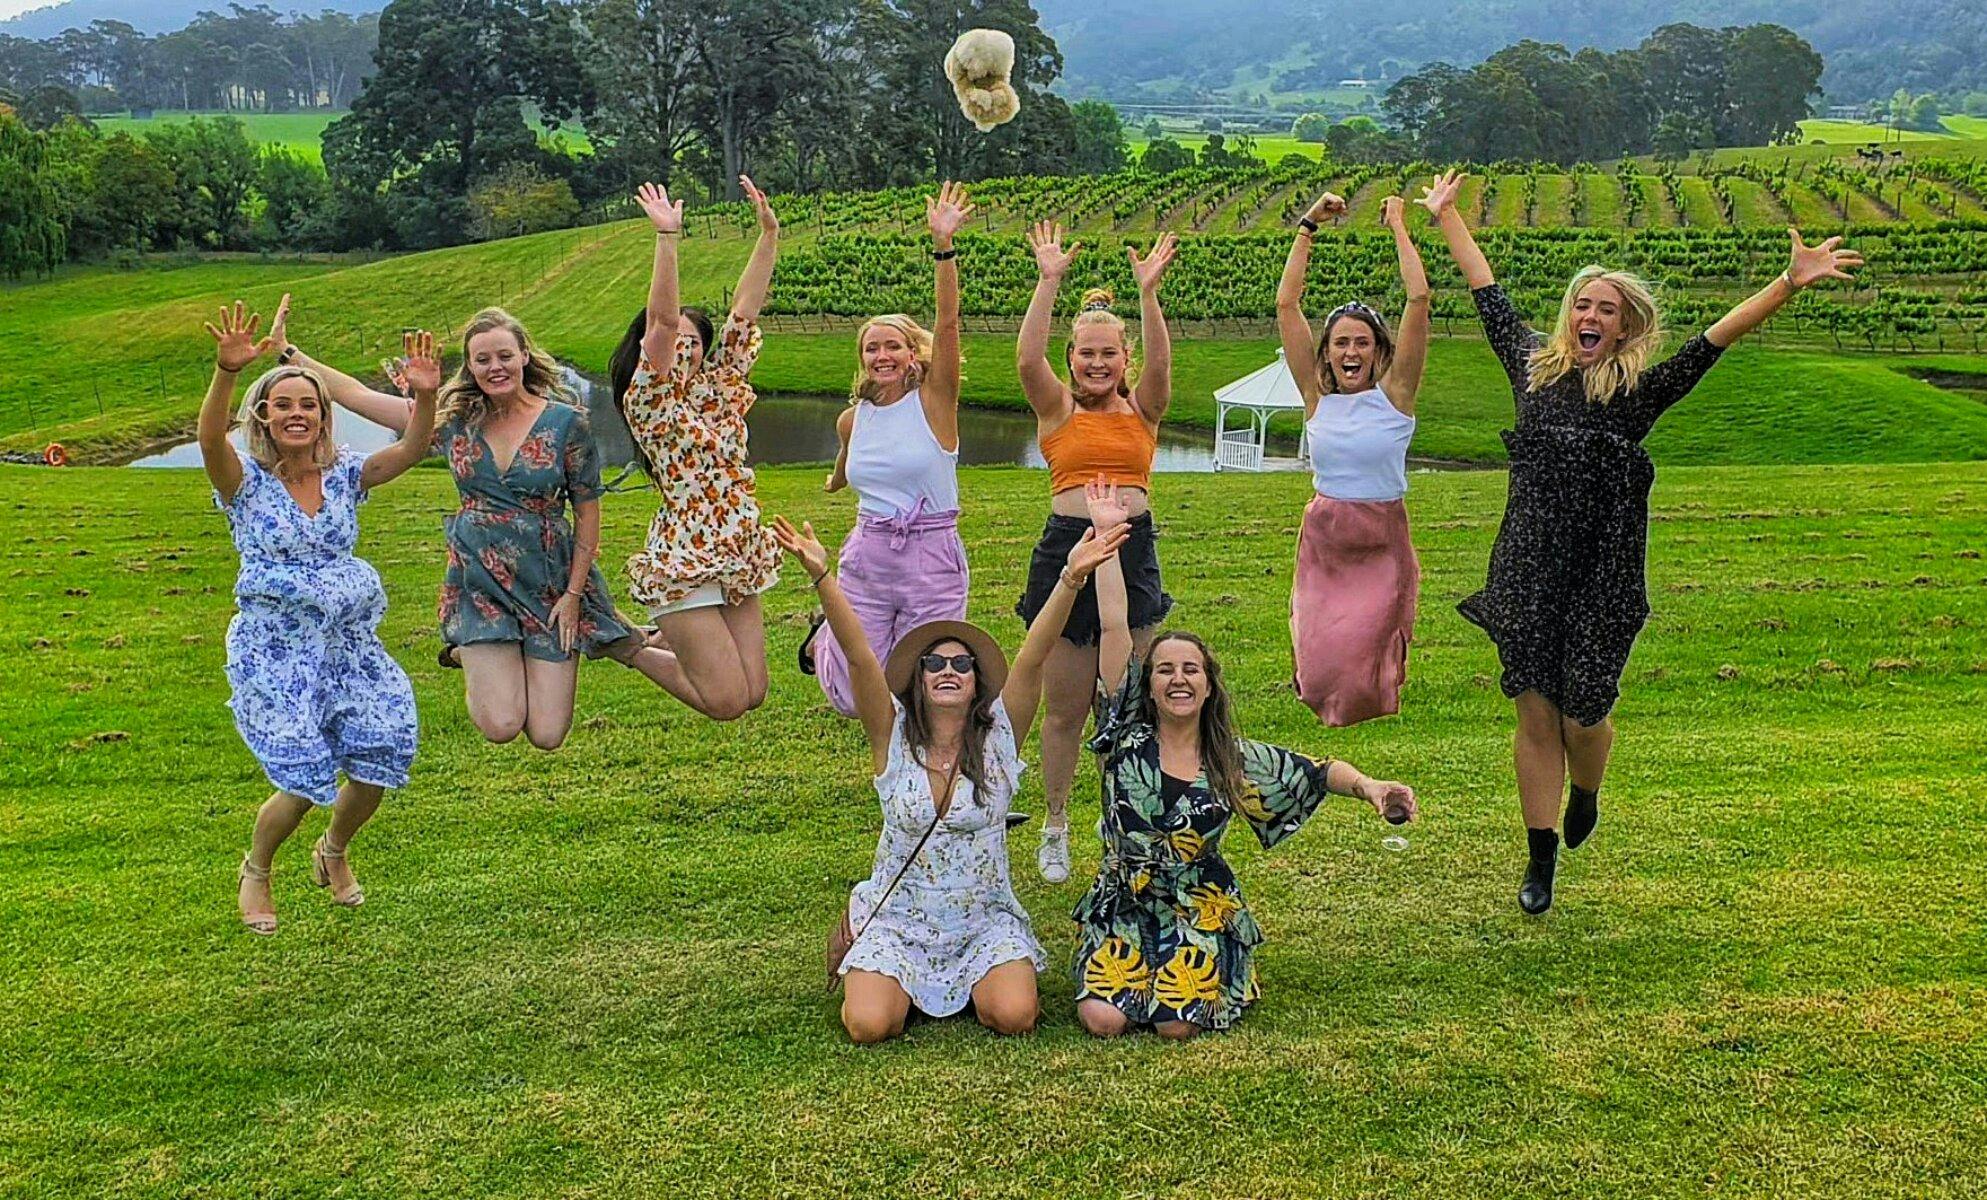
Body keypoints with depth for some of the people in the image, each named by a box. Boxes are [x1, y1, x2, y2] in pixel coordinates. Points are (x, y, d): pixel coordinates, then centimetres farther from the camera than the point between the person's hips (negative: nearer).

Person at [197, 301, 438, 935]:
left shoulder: (343, 475, 5)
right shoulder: (245, 480, -6)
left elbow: (410, 450, -8)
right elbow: (210, 436, -26)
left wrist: (425, 396, -28)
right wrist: (227, 371, -44)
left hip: (350, 644, 4)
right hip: (275, 652, -4)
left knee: (377, 761, -1)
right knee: (303, 783, -7)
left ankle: (334, 851, 33)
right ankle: (255, 871, 26)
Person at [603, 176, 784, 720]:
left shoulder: (718, 390, 11)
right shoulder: (646, 401, -7)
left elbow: (744, 313, 7)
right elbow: (662, 319, -20)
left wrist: (769, 234, 2)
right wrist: (667, 236, -28)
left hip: (736, 561, 7)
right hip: (685, 563, -7)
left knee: (753, 692, 5)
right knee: (728, 702, -7)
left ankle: (657, 639, 27)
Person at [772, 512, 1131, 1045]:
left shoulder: (999, 738, -4)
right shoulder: (893, 736, -4)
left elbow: (1031, 659, -17)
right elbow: (858, 655, -17)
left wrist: (1071, 579, -30)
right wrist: (821, 575, -31)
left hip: (985, 920, 0)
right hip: (899, 920, 0)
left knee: (1013, 1017, -23)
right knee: (869, 1025, -22)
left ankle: (984, 979, 13)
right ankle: (895, 978, 14)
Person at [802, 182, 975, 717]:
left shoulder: (934, 402, -6)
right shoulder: (851, 420, 5)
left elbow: (947, 322, -21)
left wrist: (943, 246, -31)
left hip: (932, 558, -3)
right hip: (866, 556, 3)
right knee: (855, 702, 6)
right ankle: (824, 643, 41)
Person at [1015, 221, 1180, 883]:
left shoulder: (1143, 410, 8)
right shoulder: (1058, 410, 5)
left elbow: (1160, 364, -11)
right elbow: (1027, 358, -12)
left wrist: (1149, 292, -21)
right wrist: (1049, 281, -18)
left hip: (1133, 551, 1)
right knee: (1063, 708, 5)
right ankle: (1055, 828, 21)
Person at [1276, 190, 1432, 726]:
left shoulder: (1394, 394, -5)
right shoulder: (1317, 396, 1)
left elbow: (1419, 298, -13)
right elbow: (1286, 304, -2)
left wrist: (1399, 228, -7)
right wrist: (1308, 228, -2)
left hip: (1382, 547, -2)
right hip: (1322, 542, 2)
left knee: (1360, 668, -6)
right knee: (1321, 668, 0)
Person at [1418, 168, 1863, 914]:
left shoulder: (1641, 388, 0)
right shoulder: (1533, 364, 8)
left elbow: (1719, 335, -9)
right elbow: (1488, 295, 17)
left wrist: (1790, 284, -20)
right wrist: (1445, 216, 25)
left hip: (1604, 571, -2)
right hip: (1529, 565, 2)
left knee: (1582, 714, 0)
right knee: (1535, 713, 4)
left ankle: (1585, 795, 38)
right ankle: (1540, 860, 18)